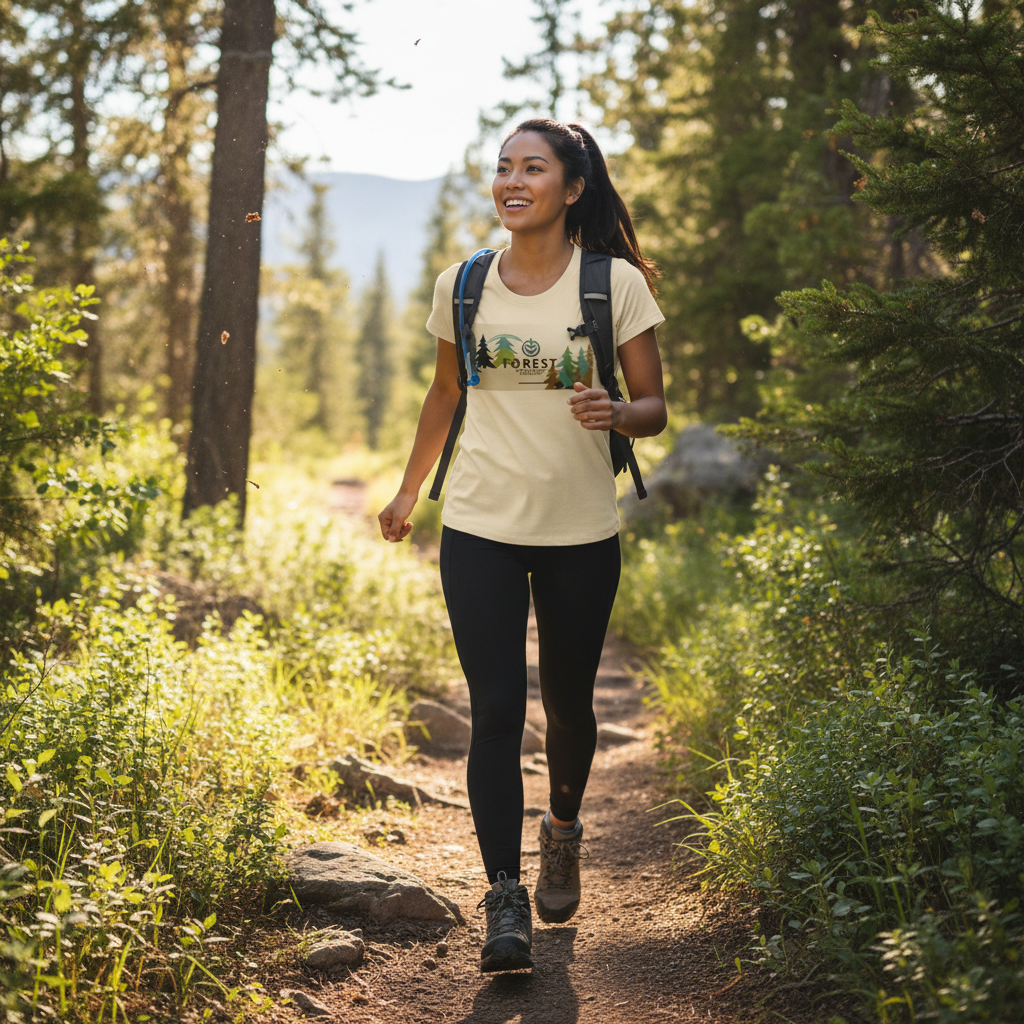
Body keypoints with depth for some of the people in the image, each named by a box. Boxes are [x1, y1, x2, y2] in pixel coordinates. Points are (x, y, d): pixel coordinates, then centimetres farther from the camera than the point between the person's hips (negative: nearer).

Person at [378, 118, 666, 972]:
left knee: (568, 703, 13)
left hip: (581, 533, -1)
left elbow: (655, 409, -3)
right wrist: (408, 491, 23)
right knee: (495, 709, -7)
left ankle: (563, 834, 42)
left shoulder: (615, 283, -6)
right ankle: (505, 899, -1)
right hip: (481, 527, 1)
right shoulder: (463, 284, 2)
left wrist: (616, 414, -26)